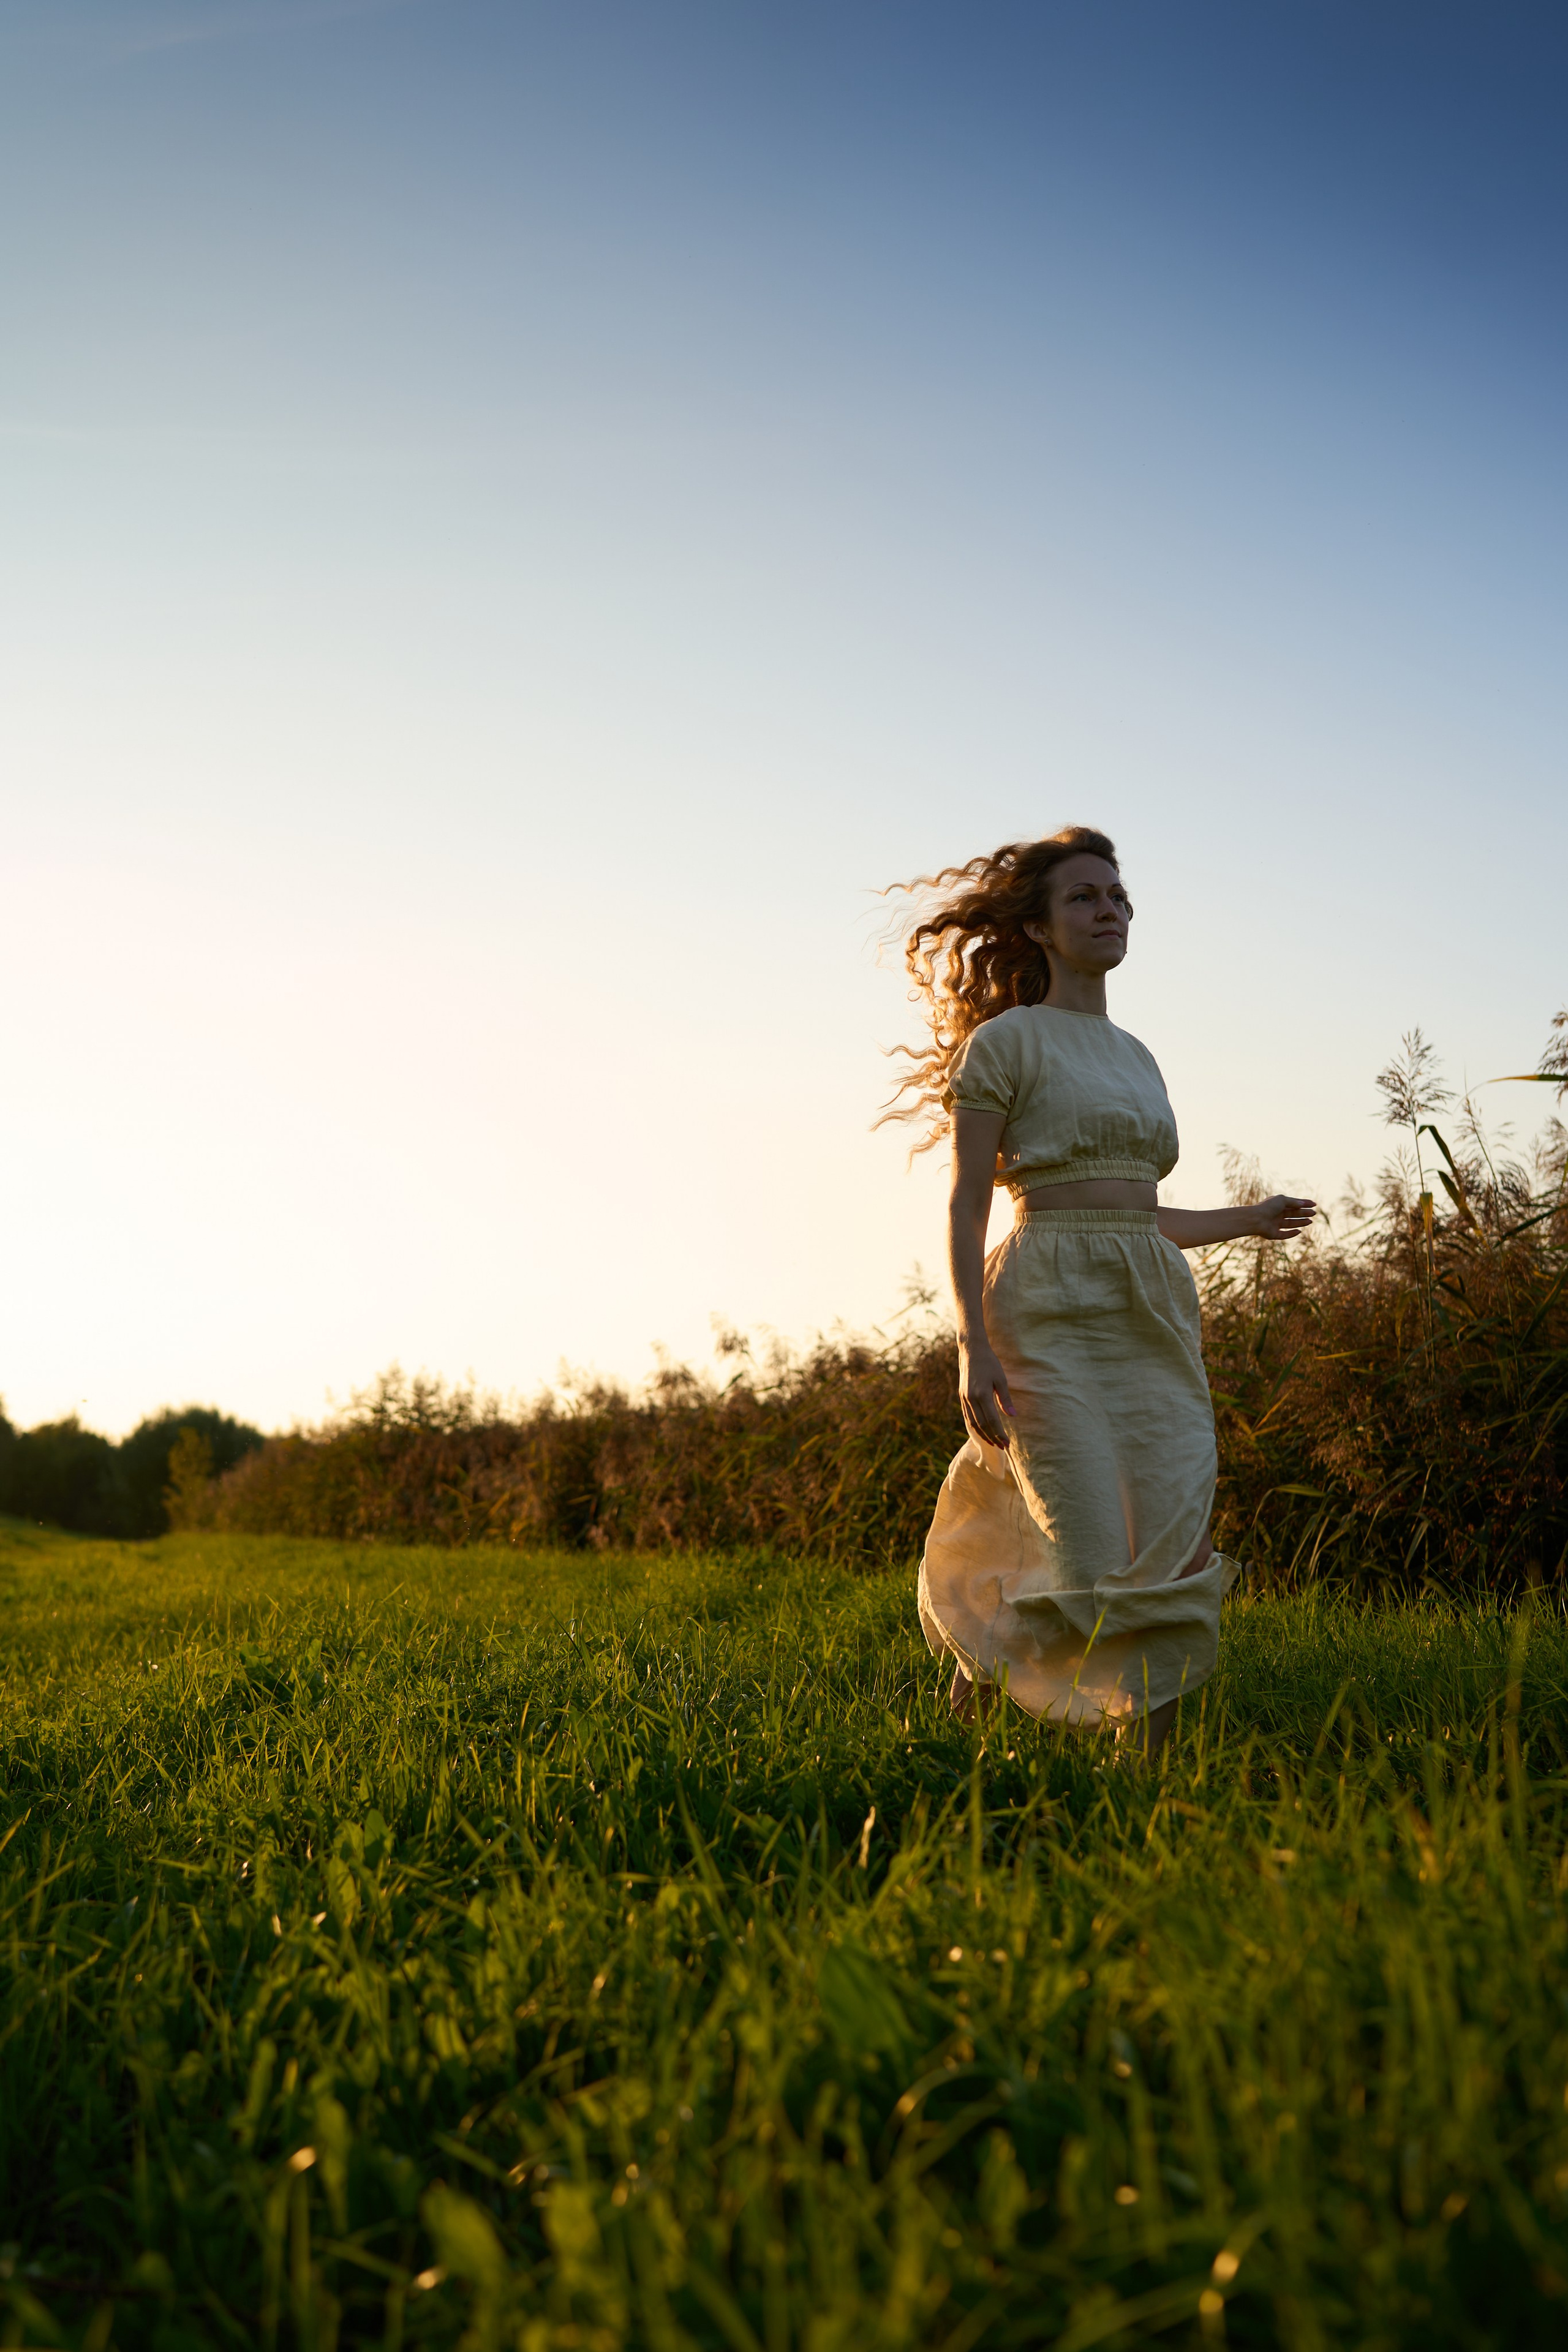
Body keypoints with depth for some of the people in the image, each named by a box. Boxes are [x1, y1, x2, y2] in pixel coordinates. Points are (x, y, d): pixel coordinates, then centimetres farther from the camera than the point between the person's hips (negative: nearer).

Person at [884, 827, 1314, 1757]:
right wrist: (973, 1346, -16)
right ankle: (981, 1650, 15)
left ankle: (1156, 1754, 0)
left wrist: (1245, 1220, 29)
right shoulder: (1006, 1039, 1)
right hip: (1052, 1311, -6)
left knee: (1182, 1550, -6)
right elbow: (968, 1206, -6)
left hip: (1154, 1309, 6)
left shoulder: (1137, 1055, 21)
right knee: (1094, 1550, -12)